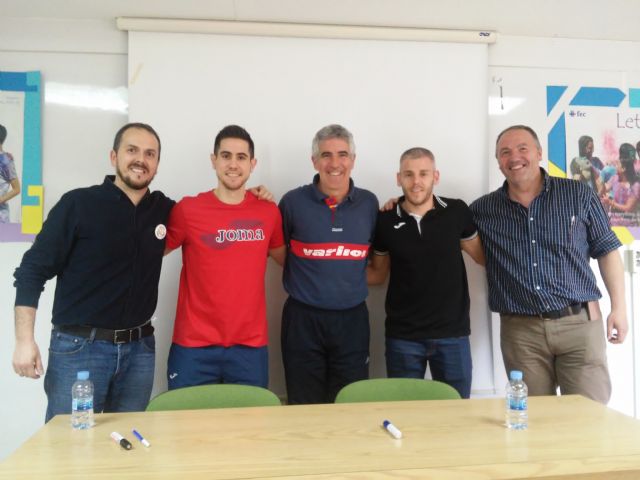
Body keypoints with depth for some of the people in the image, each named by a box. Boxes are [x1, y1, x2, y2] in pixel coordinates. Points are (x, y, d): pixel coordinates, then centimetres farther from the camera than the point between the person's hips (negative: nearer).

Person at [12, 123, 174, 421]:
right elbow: (33, 270, -6)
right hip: (78, 348, -3)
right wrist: (24, 340, -13)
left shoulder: (164, 209, 5)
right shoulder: (78, 204, -6)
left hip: (139, 350, 4)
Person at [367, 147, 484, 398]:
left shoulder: (457, 212, -5)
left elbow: (483, 256, 8)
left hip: (452, 333, 0)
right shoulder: (385, 221, -3)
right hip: (402, 336, 0)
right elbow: (378, 274, 8)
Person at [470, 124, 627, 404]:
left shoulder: (578, 195, 2)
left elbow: (607, 250, 7)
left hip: (579, 323, -1)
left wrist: (618, 307, 3)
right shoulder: (483, 210, 4)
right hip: (520, 331, 1)